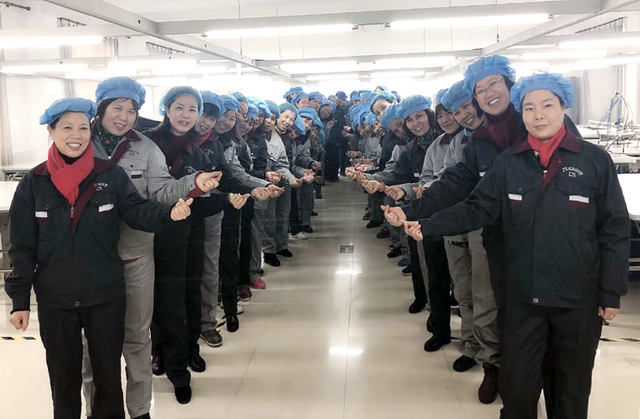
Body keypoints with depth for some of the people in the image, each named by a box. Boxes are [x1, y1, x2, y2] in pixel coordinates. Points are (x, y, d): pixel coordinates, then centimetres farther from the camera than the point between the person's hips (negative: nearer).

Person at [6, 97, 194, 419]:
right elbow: (22, 246, 0)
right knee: (64, 378, 16)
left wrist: (169, 212, -30)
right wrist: (19, 299, 0)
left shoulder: (111, 175, -3)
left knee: (108, 373, 14)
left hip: (107, 296, 0)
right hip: (54, 300, 1)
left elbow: (138, 211, -7)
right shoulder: (34, 183, -2)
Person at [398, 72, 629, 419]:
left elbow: (615, 231, -3)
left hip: (579, 299, -1)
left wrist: (612, 293, -4)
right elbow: (476, 209, -1)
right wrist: (427, 227, -15)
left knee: (574, 383, 16)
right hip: (524, 297, 1)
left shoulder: (595, 160, -6)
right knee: (516, 381, 10)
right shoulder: (509, 162, 1)